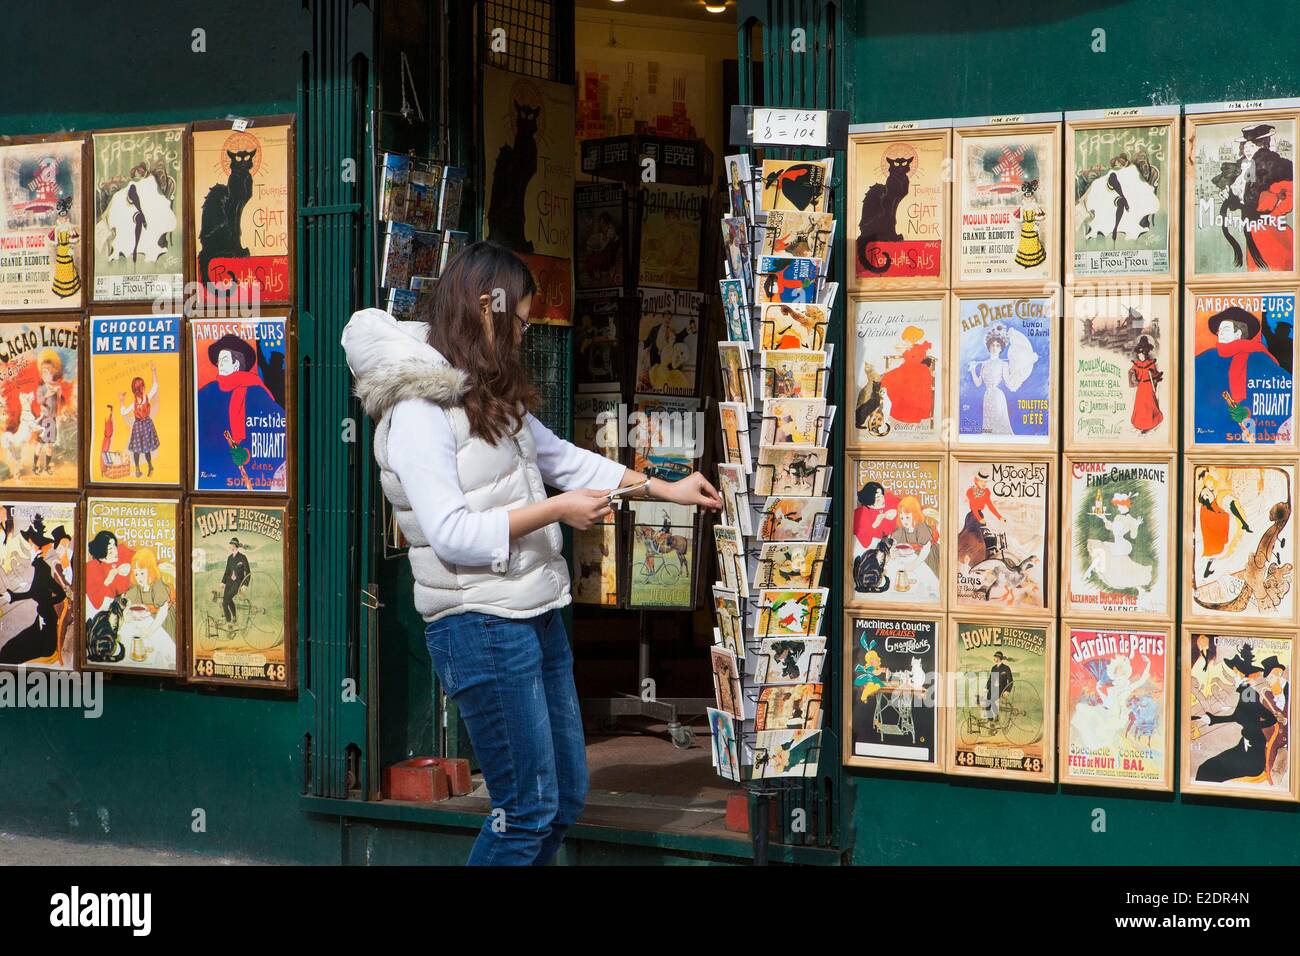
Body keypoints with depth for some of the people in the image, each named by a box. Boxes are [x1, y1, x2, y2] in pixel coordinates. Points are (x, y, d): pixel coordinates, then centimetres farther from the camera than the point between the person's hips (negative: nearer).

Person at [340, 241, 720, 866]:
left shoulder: (492, 397, 15)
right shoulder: (418, 412, -15)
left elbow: (563, 458, 23)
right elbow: (450, 533, -21)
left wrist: (666, 489, 19)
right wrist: (556, 511, -17)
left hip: (538, 616, 10)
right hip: (480, 627, -10)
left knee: (566, 799, 14)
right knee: (528, 808, -5)